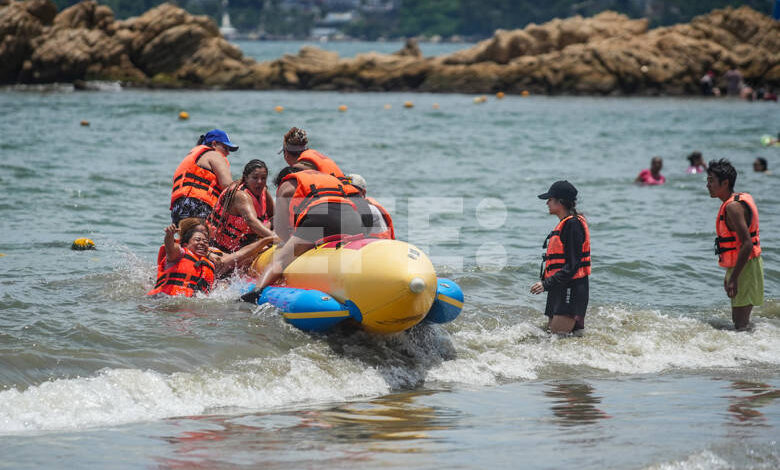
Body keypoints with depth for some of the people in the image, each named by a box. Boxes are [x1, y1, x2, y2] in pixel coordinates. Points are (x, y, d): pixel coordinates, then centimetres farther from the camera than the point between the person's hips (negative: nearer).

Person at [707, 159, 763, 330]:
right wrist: (729, 275, 24)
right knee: (741, 320, 18)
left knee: (740, 323, -8)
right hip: (739, 268, 10)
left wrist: (734, 278, -26)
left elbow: (747, 244, -26)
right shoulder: (737, 201, 13)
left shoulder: (733, 207, -20)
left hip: (745, 268, -10)